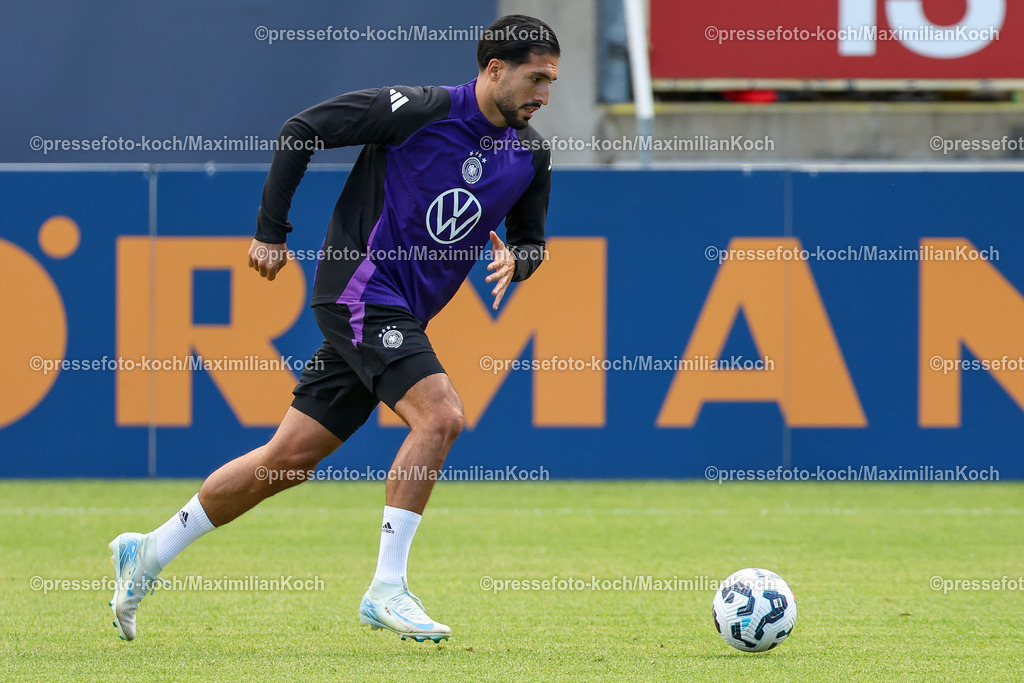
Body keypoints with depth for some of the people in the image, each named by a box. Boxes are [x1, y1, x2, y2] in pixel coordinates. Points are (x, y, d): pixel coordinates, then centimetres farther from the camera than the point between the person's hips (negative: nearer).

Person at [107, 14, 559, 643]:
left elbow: (531, 239, 20)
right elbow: (301, 131, -7)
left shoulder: (531, 155, 6)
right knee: (440, 415, -25)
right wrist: (272, 231, -6)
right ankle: (387, 590, -20)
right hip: (362, 289, -7)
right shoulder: (421, 110, -14)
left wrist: (514, 261, -5)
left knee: (290, 458, 9)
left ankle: (148, 553, 22)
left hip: (400, 317, 7)